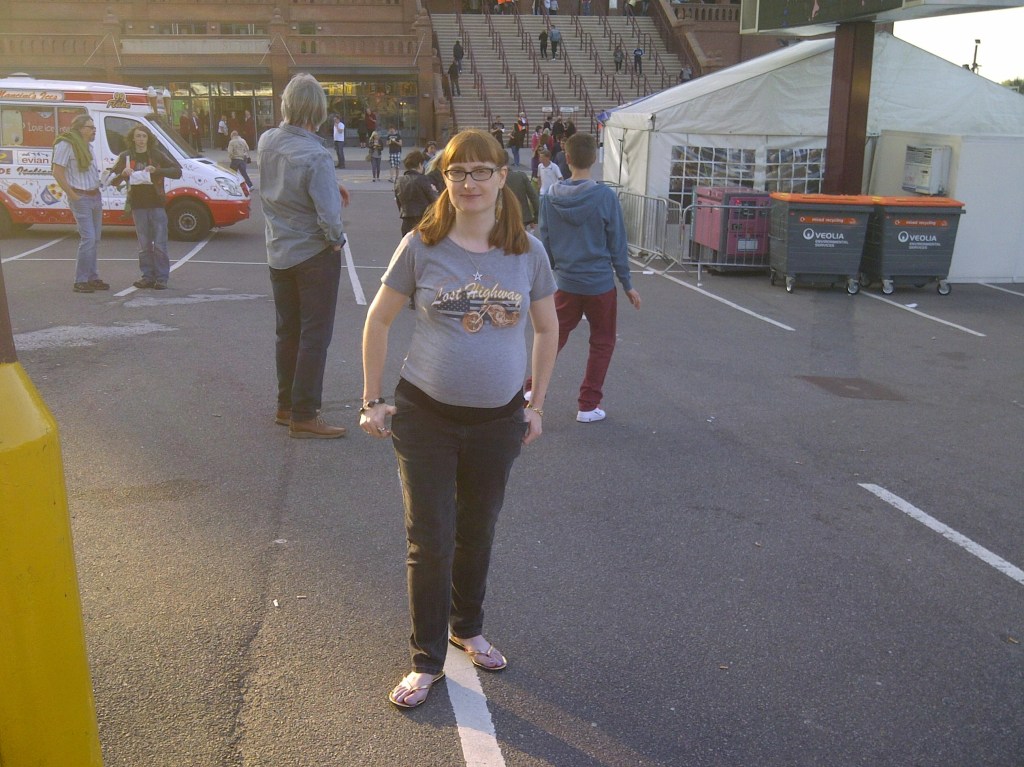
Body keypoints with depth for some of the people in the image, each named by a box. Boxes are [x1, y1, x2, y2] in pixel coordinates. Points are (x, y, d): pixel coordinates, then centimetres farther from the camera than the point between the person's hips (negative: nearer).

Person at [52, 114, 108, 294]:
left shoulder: (88, 146, 15)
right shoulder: (66, 145, -11)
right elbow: (58, 173, -15)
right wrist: (73, 196, -16)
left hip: (95, 196, 9)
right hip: (81, 198, -9)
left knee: (95, 239, 10)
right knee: (88, 238, -12)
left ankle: (92, 278, 18)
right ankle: (80, 281, -6)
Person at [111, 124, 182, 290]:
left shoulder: (157, 154, 2)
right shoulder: (125, 156, 7)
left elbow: (177, 171, -3)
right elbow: (112, 180, 7)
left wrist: (157, 170, -17)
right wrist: (123, 173, -15)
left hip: (157, 204, -2)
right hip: (138, 206, 2)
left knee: (160, 244, -3)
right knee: (144, 245, 6)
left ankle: (162, 278, 1)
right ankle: (148, 277, 12)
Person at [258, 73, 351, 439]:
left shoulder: (267, 142, -2)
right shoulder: (316, 156, -24)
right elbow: (329, 215, -27)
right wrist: (337, 240, -7)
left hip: (278, 254, 7)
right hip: (314, 255, -7)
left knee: (288, 331, 17)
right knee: (314, 335, 1)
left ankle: (286, 406, 27)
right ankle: (304, 416, 4)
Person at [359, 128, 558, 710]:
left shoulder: (527, 251, -3)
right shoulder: (422, 246, -7)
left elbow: (547, 328, 9)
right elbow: (379, 320, 2)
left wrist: (537, 404, 8)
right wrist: (373, 401, 0)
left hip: (499, 421, 2)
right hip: (426, 417, -1)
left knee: (478, 534, 18)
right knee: (430, 544, 5)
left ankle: (468, 628, 42)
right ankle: (428, 662, 22)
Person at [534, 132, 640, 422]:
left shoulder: (550, 197, -3)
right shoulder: (605, 197, -12)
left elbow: (544, 243, 5)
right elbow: (617, 246, -6)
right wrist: (627, 285, 3)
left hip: (565, 282, 3)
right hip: (600, 284, -3)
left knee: (554, 336, 19)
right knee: (602, 343, 11)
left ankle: (534, 388, 15)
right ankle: (588, 406, 13)